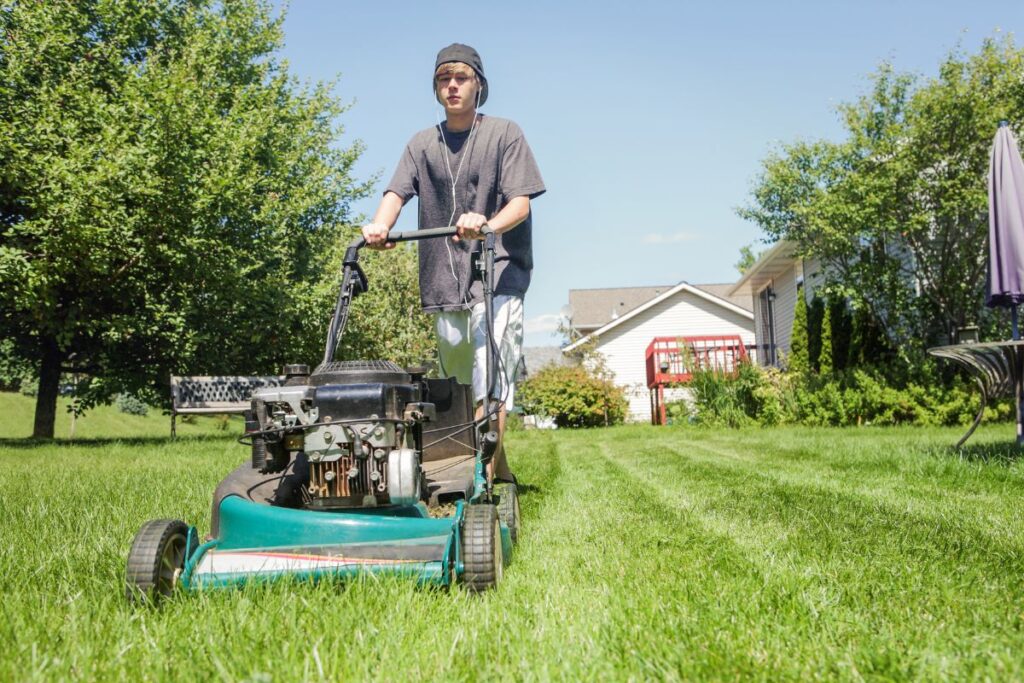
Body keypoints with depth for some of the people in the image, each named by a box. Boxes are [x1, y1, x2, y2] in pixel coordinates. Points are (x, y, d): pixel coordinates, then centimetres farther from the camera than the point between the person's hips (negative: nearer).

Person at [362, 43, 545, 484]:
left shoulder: (505, 134, 4)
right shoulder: (422, 144, 15)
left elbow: (521, 201, -8)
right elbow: (396, 192, -1)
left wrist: (487, 225, -31)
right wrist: (380, 225, -25)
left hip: (497, 275, -5)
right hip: (444, 282, 5)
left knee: (489, 380, -18)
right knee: (459, 387, 11)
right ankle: (499, 471, 28)